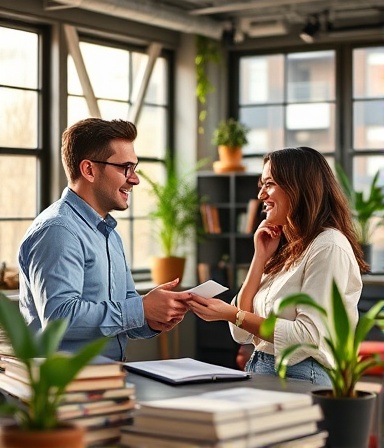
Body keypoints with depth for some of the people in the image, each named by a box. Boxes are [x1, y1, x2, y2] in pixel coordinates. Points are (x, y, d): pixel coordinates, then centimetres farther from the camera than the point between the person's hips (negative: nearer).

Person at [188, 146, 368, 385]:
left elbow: (310, 337, -18)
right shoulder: (285, 246, 14)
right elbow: (242, 334, 10)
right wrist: (261, 257, 6)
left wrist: (232, 314, -17)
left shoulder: (329, 247, -9)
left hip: (301, 379, -7)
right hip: (260, 372, 7)